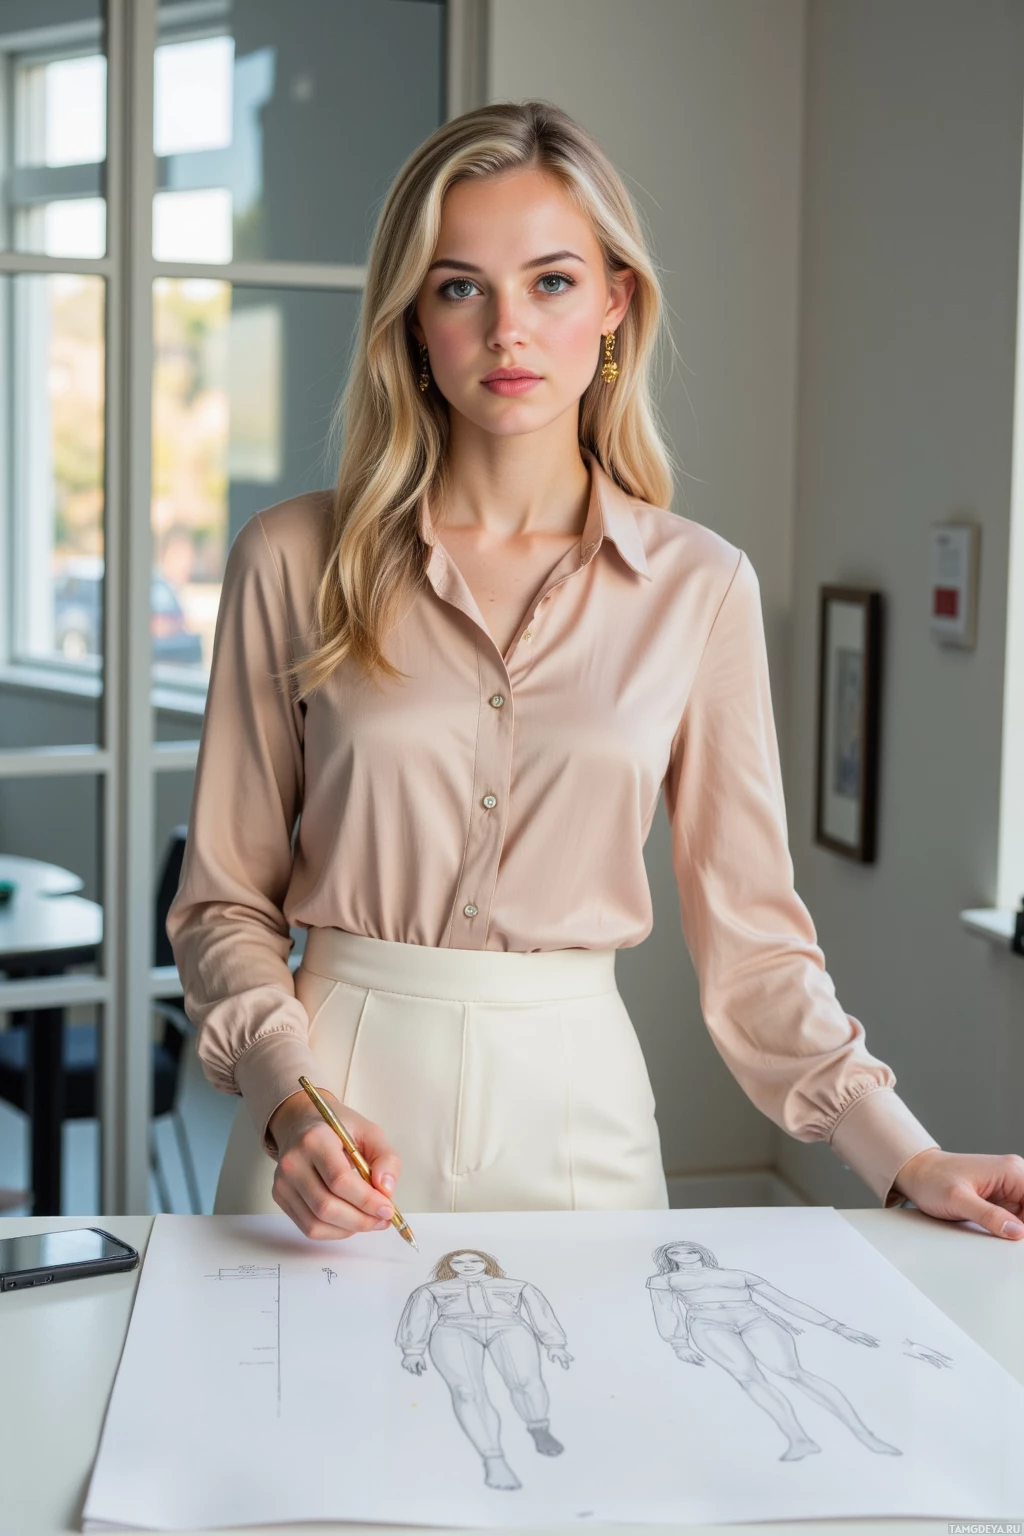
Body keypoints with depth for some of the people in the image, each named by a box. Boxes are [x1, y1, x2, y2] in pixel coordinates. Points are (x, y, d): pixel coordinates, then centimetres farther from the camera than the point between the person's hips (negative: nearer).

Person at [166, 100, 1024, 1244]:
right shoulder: (293, 562, -2)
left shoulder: (698, 587, -1)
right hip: (341, 1083, 0)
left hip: (574, 1105, 1)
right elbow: (226, 899, 1)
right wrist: (290, 1098, -15)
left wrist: (905, 1158, -4)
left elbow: (748, 929, 3)